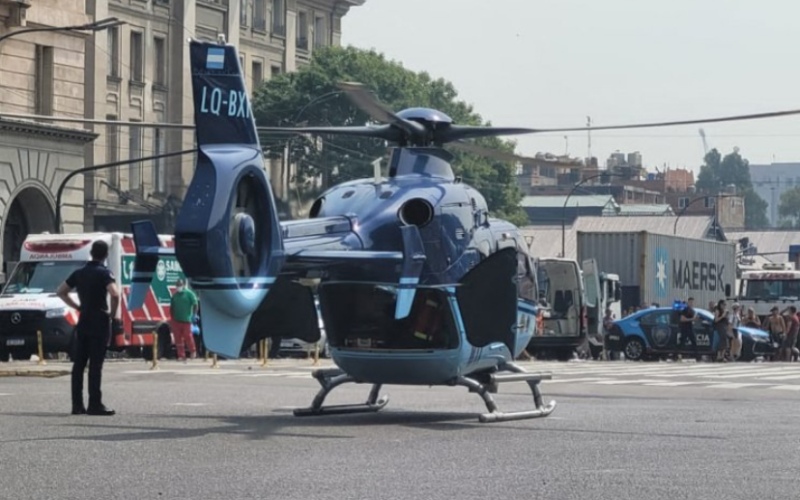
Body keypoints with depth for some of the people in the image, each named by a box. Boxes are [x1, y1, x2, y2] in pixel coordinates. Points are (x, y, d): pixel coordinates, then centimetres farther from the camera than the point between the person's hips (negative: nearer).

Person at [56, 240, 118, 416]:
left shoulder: (80, 273, 10)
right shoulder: (104, 273, -9)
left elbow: (61, 291, 18)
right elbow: (115, 294, -25)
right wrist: (113, 313, -10)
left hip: (83, 322, 6)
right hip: (99, 324, -6)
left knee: (79, 364, 8)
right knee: (95, 365, -6)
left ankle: (77, 405, 8)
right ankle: (95, 405, -7)